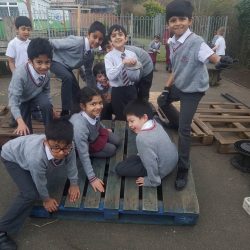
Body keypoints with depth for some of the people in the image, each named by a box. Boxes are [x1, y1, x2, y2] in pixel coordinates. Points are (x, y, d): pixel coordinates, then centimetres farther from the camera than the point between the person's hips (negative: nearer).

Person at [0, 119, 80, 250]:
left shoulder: (68, 147, -33)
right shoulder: (36, 157, -44)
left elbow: (71, 163, -11)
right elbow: (40, 182, -26)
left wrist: (74, 184, -1)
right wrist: (46, 199, -9)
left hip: (26, 148, 6)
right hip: (12, 157, -5)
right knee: (31, 194, -16)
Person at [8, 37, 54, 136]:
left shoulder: (46, 72, -24)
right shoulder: (20, 74, -40)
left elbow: (46, 90, -4)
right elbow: (13, 100, -40)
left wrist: (51, 108, -2)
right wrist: (20, 122, -50)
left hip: (37, 95, 3)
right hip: (22, 100, -3)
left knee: (47, 105, -29)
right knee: (25, 131, -11)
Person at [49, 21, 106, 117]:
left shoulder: (91, 54, -7)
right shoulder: (76, 42, -31)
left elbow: (89, 73, 5)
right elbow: (52, 43, -26)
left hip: (66, 66, 7)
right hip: (54, 60, -7)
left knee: (76, 91, 4)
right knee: (68, 78, -33)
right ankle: (65, 111, -23)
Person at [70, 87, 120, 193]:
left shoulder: (94, 112, -28)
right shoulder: (79, 125, -45)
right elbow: (83, 154, -36)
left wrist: (105, 129, 20)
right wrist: (92, 178, -32)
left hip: (94, 133, 6)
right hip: (81, 144, -5)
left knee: (116, 141, 9)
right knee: (111, 150, -10)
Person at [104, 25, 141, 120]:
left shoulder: (132, 54, 2)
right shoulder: (109, 56, -6)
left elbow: (136, 78, 0)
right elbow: (110, 76, -22)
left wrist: (133, 67, -19)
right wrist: (123, 63, -31)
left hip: (132, 90, 3)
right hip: (117, 92, -3)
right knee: (121, 118, 10)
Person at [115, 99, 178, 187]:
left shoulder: (143, 138, -32)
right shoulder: (155, 124, -7)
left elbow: (151, 163, -28)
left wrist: (153, 181, -14)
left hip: (162, 169, -9)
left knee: (120, 168, -5)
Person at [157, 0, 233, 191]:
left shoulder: (196, 42, -25)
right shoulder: (173, 43, -3)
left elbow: (213, 57, -39)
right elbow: (176, 69, 6)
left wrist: (222, 61, -62)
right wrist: (167, 88, 3)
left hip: (193, 90, -7)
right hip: (179, 86, 8)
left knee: (184, 129, -9)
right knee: (162, 100, 29)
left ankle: (183, 170, 5)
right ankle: (176, 123, 52)